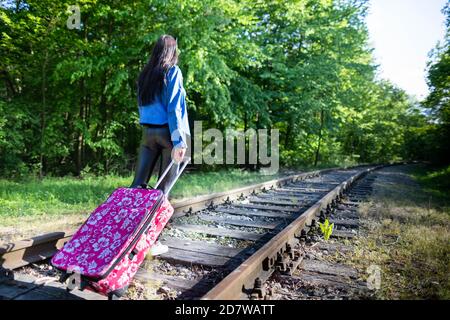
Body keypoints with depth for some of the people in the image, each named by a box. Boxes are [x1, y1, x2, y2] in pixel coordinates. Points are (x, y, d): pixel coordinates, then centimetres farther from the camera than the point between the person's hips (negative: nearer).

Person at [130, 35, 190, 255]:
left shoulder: (144, 74, 15)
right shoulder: (173, 72, -3)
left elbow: (141, 105, 17)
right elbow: (174, 108, -13)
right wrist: (179, 141, -16)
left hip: (147, 132, 6)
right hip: (167, 132, -5)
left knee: (139, 183, 6)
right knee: (163, 188, 0)